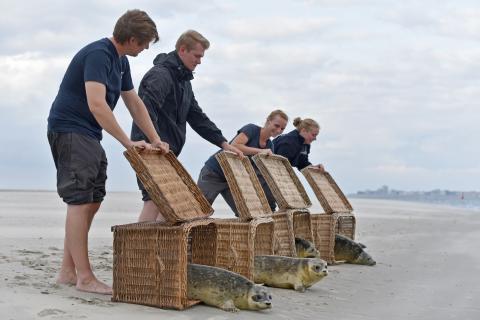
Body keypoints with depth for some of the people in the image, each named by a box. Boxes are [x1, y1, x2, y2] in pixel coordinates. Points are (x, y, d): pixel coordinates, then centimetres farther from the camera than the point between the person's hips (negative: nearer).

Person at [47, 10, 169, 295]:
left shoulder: (121, 61, 13)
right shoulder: (98, 54, -18)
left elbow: (135, 103, 18)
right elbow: (96, 103, -29)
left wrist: (156, 140, 11)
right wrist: (128, 143, -29)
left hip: (89, 136, 10)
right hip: (69, 130, -10)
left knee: (92, 202, 9)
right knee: (80, 201, -12)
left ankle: (68, 272, 15)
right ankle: (85, 278, -9)